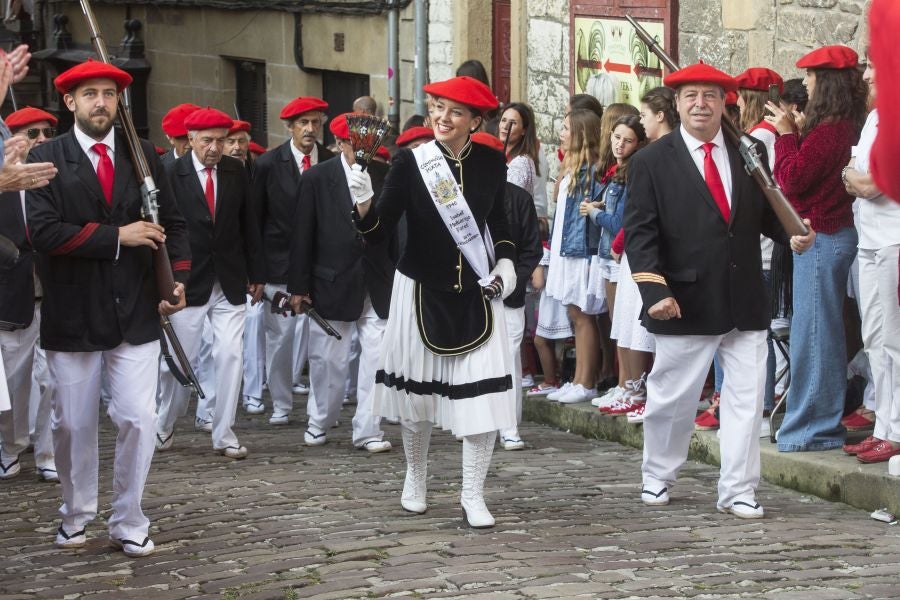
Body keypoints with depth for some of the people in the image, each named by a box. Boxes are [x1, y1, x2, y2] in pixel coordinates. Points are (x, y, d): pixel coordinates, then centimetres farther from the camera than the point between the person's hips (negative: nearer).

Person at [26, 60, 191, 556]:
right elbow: (43, 231, -16)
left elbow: (171, 222, 10)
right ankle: (75, 517, 29)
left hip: (135, 311, 2)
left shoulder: (143, 154, 6)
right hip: (72, 314, -2)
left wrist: (178, 277, -5)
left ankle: (129, 523, 12)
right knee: (72, 424, 10)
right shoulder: (47, 158, -4)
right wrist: (117, 236, -16)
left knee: (138, 420, -3)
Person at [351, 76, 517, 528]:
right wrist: (364, 202, -33)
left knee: (483, 395, -6)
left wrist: (505, 260, 2)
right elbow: (379, 232, -14)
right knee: (418, 389, 12)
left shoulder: (491, 163, -2)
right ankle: (415, 478, 35)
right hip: (422, 290, -1)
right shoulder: (410, 162, -11)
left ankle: (473, 495, 6)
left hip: (476, 293, 1)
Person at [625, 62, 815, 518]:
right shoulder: (651, 163, -1)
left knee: (746, 397, 1)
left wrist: (793, 234, -8)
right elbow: (640, 235, -6)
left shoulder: (748, 156, 9)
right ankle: (657, 477, 29)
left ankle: (737, 491, 9)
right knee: (672, 398, 9)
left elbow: (767, 216, 15)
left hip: (745, 304, 3)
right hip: (686, 304, -3)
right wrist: (655, 292, -18)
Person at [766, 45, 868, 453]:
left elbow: (792, 179, -15)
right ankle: (826, 422, 21)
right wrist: (798, 133, 6)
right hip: (839, 232, 10)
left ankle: (815, 428, 0)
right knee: (826, 331, 15)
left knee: (813, 332, -5)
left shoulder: (827, 130, -18)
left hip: (819, 236, -10)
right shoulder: (850, 126, 11)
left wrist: (787, 134, -4)